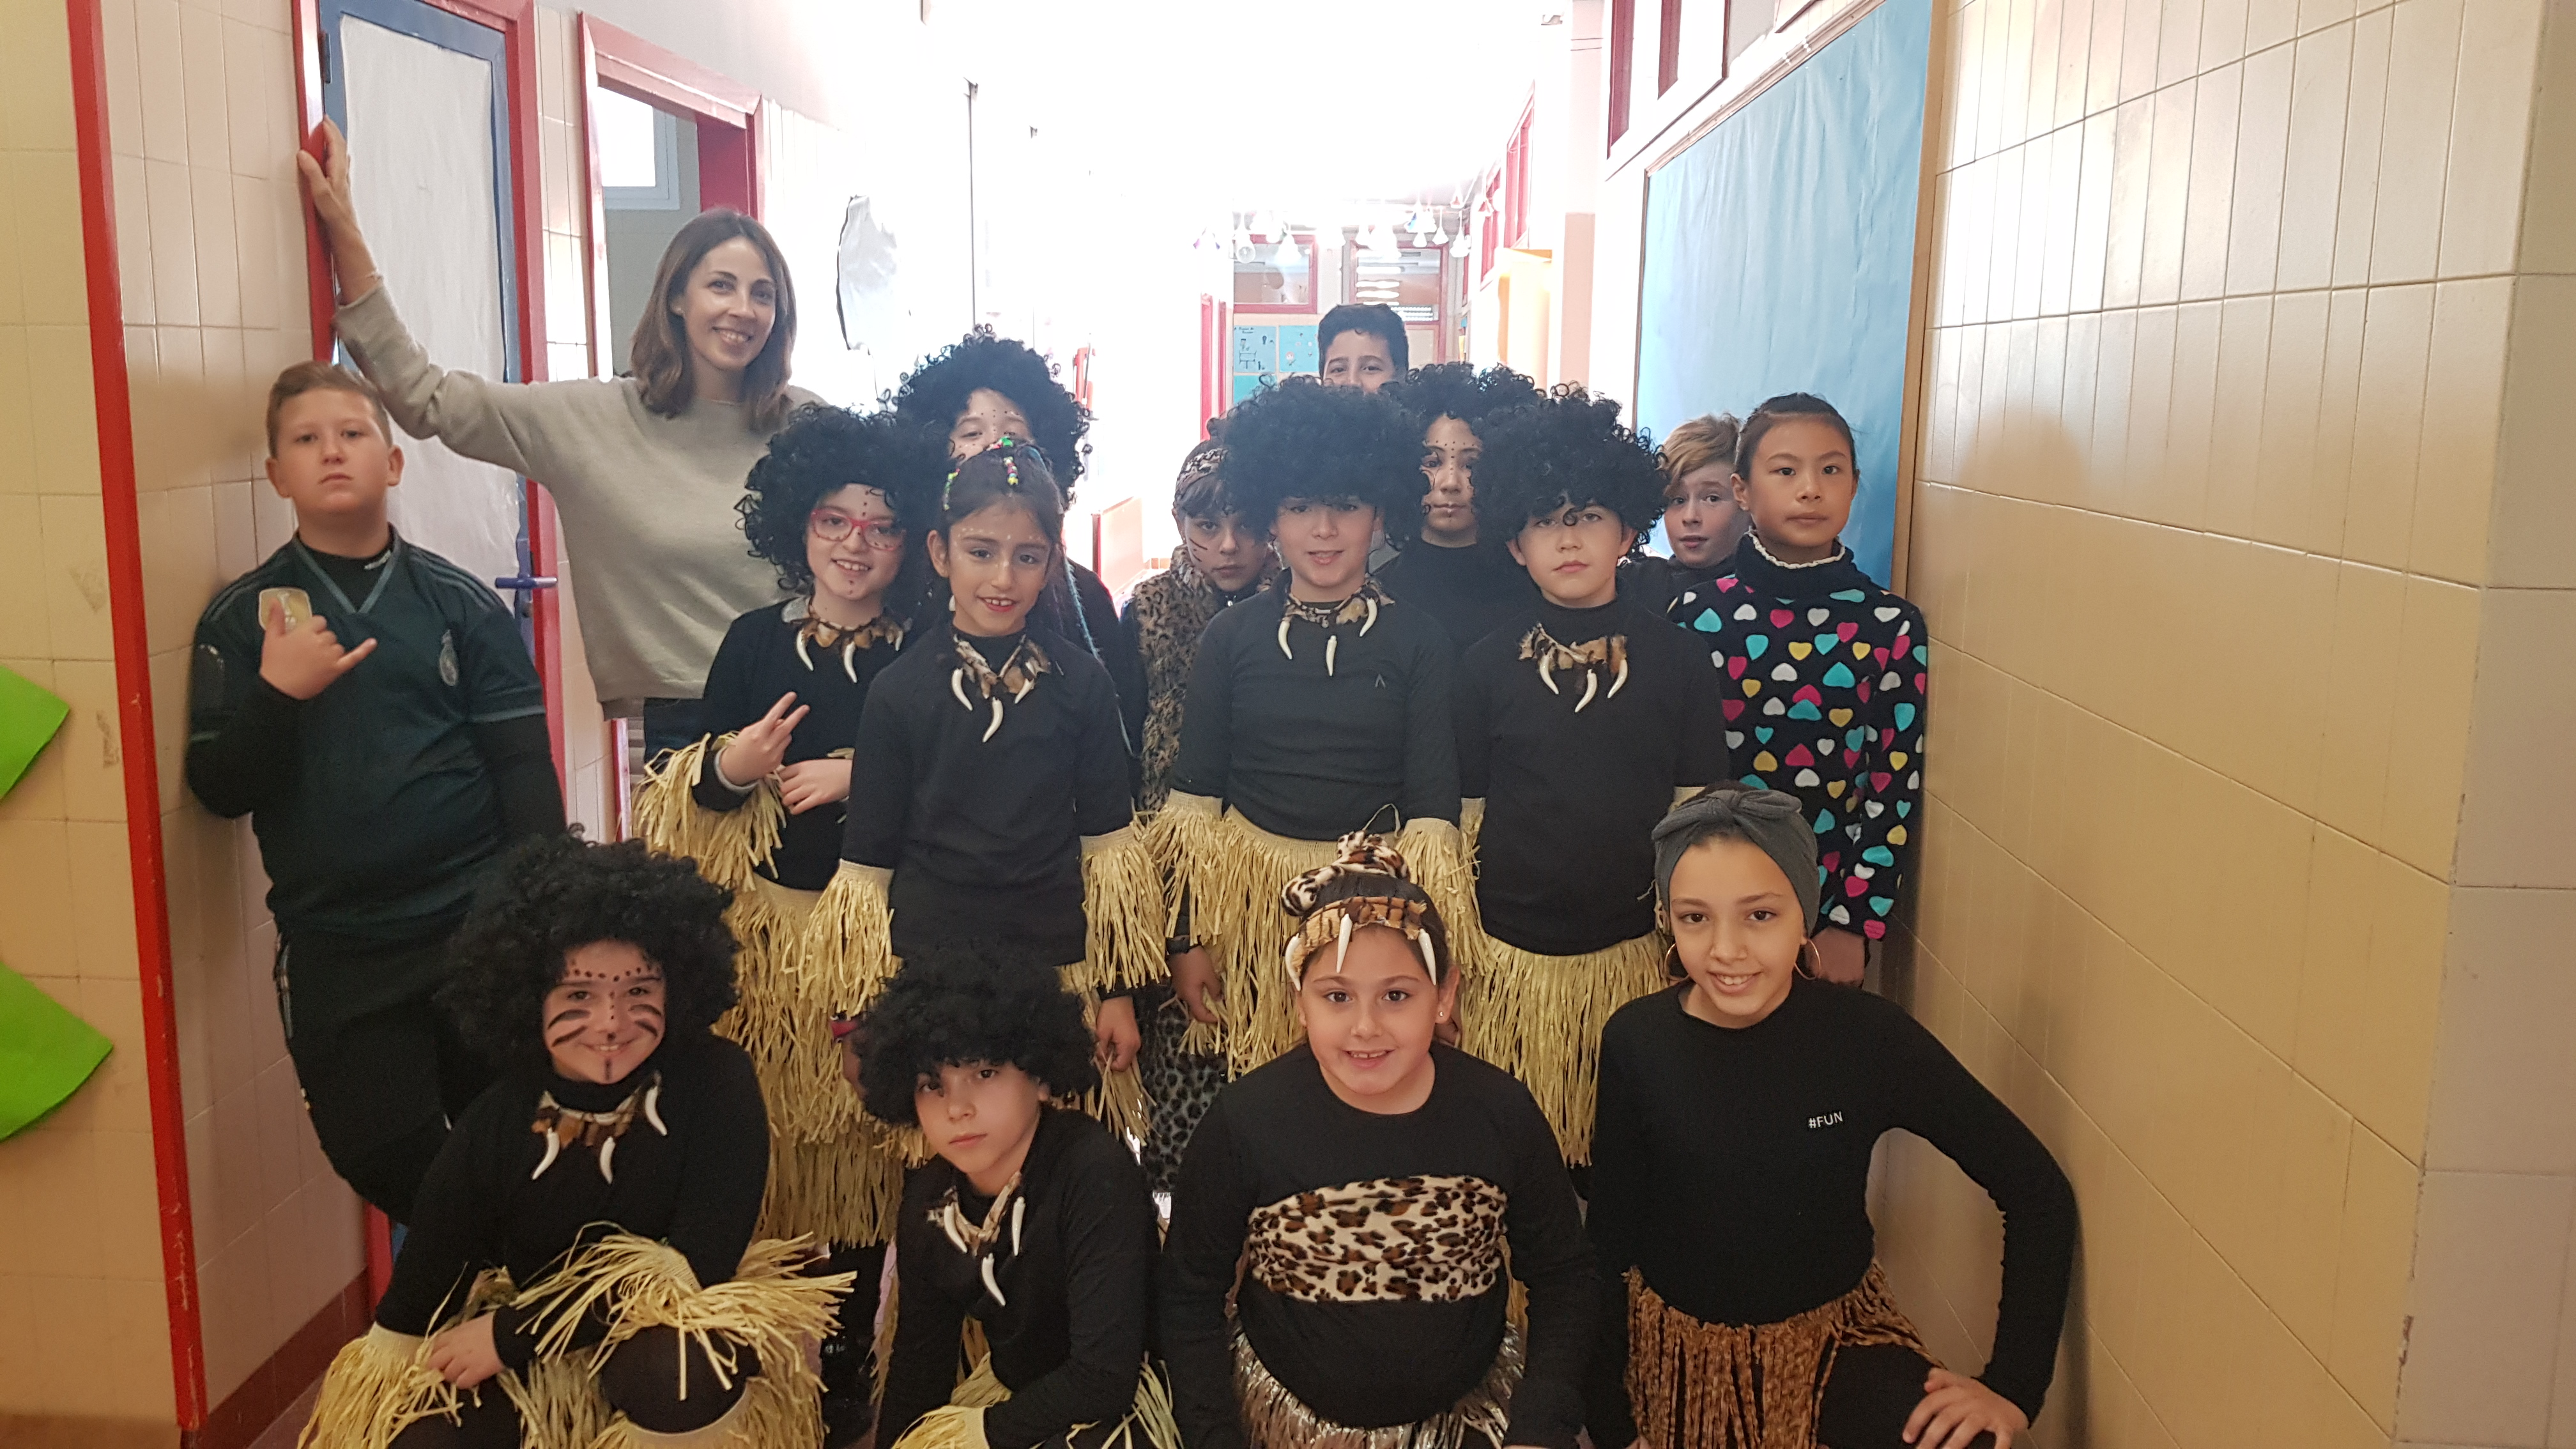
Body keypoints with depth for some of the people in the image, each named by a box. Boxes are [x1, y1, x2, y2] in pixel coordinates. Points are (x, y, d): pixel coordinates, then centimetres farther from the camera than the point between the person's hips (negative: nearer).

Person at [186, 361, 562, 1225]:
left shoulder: (459, 603, 2)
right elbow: (219, 790, 0)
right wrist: (278, 693, -17)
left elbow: (525, 770, 0)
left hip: (477, 927, -1)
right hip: (335, 950, 1)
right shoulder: (242, 619, 4)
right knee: (384, 1165, 3)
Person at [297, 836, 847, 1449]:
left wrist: (511, 1335, -19)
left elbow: (697, 1268, -23)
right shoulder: (496, 1122, -12)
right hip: (529, 1364, 4)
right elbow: (420, 1293, -2)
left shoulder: (716, 1084, -21)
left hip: (679, 1338, -3)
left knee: (681, 1370, -37)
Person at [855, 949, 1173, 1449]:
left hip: (1115, 1402, -7)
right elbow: (919, 1358, 5)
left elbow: (1103, 1379, -27)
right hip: (1009, 1389, 7)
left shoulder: (1095, 1173, -28)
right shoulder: (929, 1200, -6)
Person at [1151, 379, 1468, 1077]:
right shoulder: (1232, 636, 3)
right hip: (1248, 896, 1)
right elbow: (1191, 801, 4)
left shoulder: (1418, 641, 0)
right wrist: (1187, 939, 1)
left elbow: (1431, 810, -1)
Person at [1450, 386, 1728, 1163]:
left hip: (1635, 952, 0)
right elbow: (1464, 816, 5)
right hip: (1511, 955, 0)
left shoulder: (1678, 658, 1)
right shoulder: (1486, 666, 1)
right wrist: (1451, 955, 6)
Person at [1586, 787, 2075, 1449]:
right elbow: (1611, 1239, -5)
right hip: (1678, 1355, 1)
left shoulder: (1869, 1037, -16)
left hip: (1836, 1343, -1)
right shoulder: (1636, 1041, -13)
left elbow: (2038, 1192, -11)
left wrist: (2013, 1387, -15)